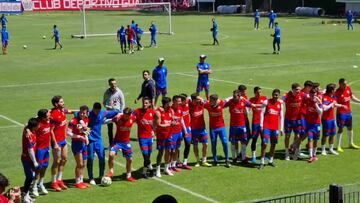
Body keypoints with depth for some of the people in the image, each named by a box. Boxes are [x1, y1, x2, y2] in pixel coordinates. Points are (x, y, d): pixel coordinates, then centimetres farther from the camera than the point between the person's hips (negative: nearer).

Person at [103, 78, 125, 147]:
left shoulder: (119, 92, -4)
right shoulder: (107, 92, 1)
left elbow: (122, 103, 1)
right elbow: (104, 102, 12)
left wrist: (121, 112, -7)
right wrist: (106, 106, -10)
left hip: (117, 111, -2)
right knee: (110, 129, 8)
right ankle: (111, 144, 20)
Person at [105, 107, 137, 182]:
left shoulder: (133, 118, -10)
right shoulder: (118, 118, -21)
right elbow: (109, 120, -28)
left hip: (126, 142, 4)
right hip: (117, 141, -3)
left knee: (129, 159, 11)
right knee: (111, 154, -25)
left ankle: (128, 176, 32)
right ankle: (111, 171, -4)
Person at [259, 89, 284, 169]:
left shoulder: (280, 104, 8)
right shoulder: (266, 102, -1)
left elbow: (281, 117, 11)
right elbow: (262, 113, -2)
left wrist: (281, 128, 7)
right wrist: (261, 125, -8)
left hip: (275, 127, 4)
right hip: (266, 126, -4)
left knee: (273, 144, 9)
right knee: (264, 143, -10)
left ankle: (271, 160, 22)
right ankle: (262, 162, -5)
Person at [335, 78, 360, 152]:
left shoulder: (348, 88, 0)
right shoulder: (337, 92, -20)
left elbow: (352, 97, 16)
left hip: (349, 112, 7)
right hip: (341, 113, -7)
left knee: (350, 127, 18)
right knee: (340, 129, -3)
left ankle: (351, 144, 35)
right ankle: (338, 146, 5)